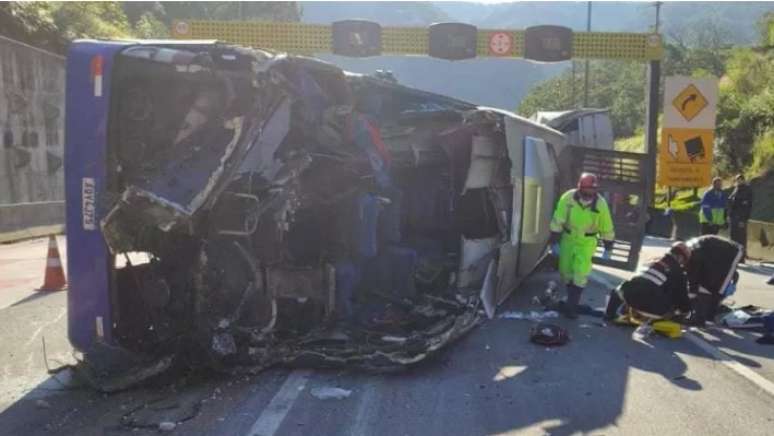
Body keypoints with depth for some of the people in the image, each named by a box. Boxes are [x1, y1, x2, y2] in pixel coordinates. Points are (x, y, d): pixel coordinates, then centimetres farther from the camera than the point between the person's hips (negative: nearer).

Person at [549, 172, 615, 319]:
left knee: (581, 273, -12)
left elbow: (606, 228, -6)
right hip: (568, 238, 2)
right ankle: (572, 298, 34)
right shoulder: (567, 198, -19)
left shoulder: (601, 204, -18)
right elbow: (557, 222, -11)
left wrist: (608, 249, 1)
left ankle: (571, 305, -3)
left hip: (587, 242, -2)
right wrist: (554, 242, -10)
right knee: (565, 271, 10)